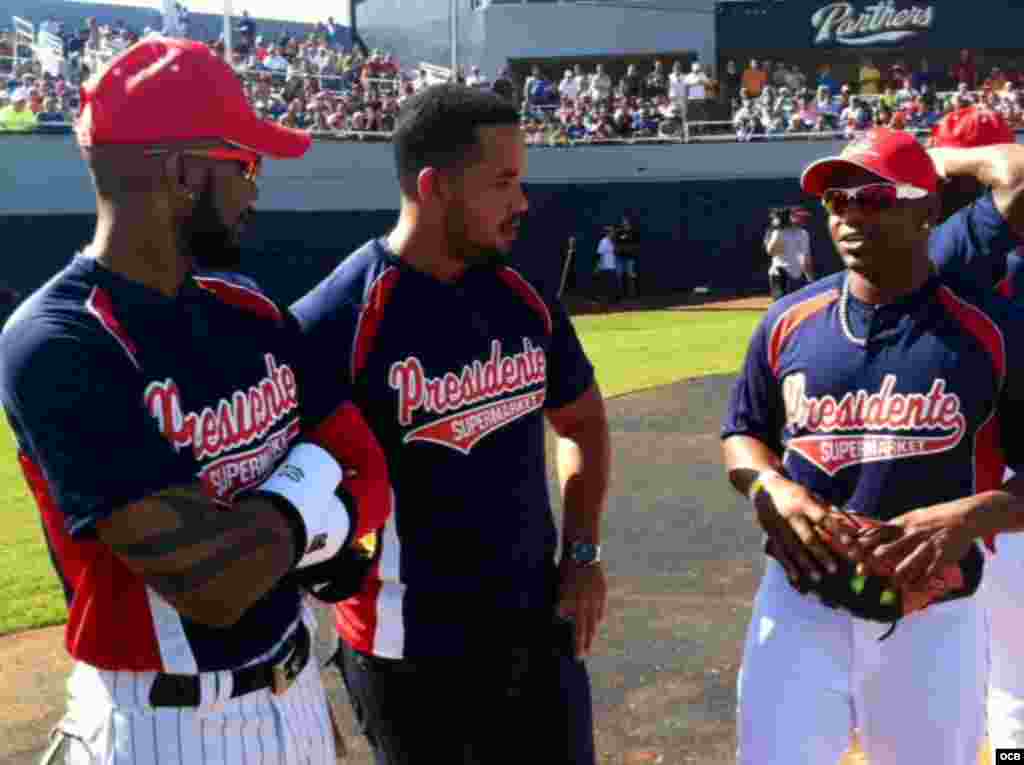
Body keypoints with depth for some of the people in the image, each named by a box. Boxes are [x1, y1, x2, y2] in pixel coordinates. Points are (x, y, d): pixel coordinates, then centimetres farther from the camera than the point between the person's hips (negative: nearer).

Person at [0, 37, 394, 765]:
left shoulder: (252, 315, 0)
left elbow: (373, 479, 1)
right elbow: (212, 583, -29)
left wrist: (260, 530, -16)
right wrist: (305, 492, -11)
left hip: (298, 690, 7)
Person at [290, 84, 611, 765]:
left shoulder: (525, 300, 0)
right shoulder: (339, 319, -19)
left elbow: (581, 419, 14)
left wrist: (583, 553, 7)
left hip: (538, 627, 6)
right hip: (406, 650, -5)